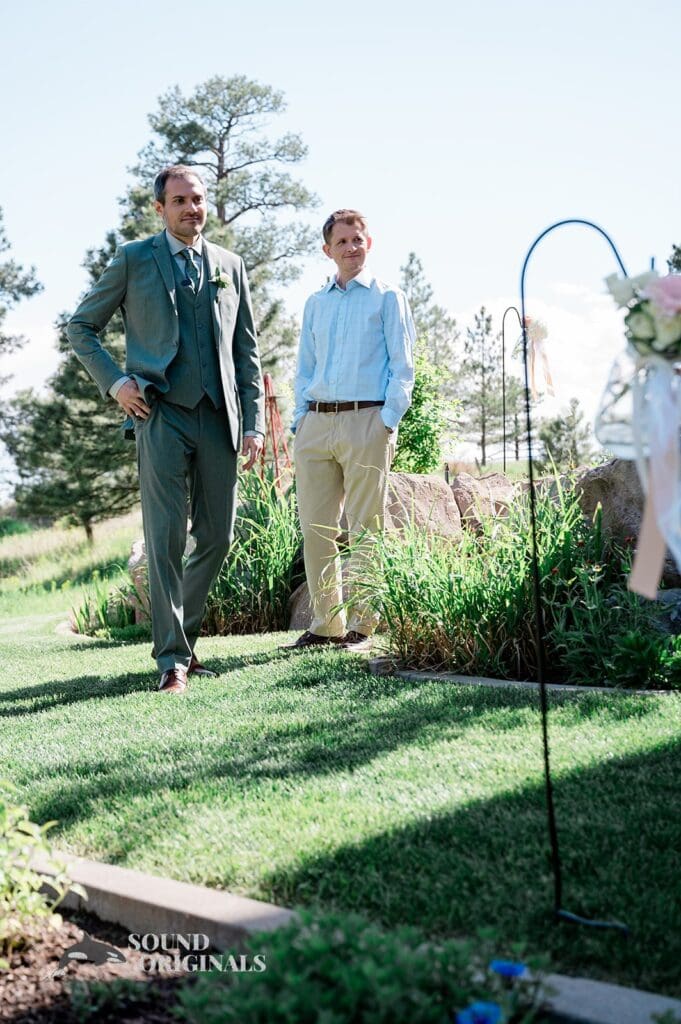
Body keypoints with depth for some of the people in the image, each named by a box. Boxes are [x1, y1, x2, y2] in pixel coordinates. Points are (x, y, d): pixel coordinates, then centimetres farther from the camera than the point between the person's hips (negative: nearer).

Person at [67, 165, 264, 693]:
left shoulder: (229, 265, 15)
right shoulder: (133, 259, 7)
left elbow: (247, 350, 14)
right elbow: (81, 326, 11)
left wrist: (254, 423, 7)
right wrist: (115, 383, -2)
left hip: (218, 417, 4)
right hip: (160, 416, -3)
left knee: (217, 536, 5)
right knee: (166, 538, -7)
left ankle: (182, 635, 23)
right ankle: (172, 659, -2)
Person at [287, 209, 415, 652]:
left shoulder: (388, 298, 5)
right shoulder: (316, 303, 19)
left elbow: (403, 366, 0)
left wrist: (388, 423, -10)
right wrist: (300, 419, 9)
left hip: (366, 420, -5)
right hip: (316, 423, 5)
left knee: (364, 530, -2)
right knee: (316, 528, 4)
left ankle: (363, 625, 4)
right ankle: (326, 623, 12)